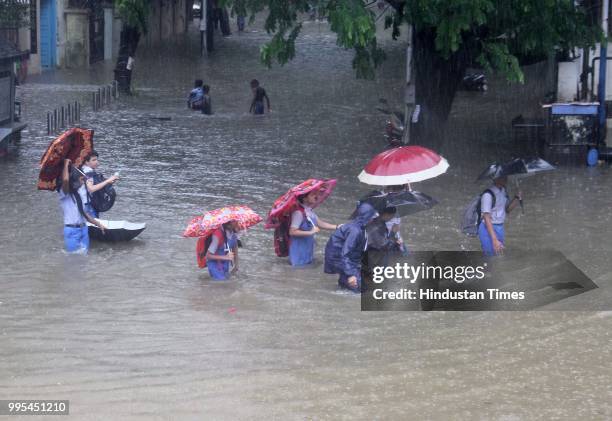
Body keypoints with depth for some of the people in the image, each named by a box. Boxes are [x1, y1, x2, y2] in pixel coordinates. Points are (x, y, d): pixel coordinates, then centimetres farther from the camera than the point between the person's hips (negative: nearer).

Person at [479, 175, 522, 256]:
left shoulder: (503, 191, 7)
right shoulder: (488, 194, -18)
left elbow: (508, 209, 19)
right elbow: (486, 218, -21)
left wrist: (517, 198, -1)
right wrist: (494, 240, -26)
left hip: (500, 228, 8)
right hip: (489, 229, -8)